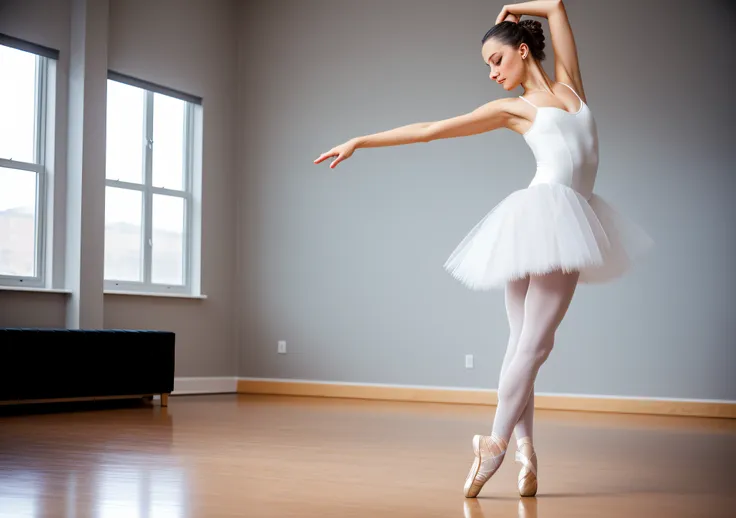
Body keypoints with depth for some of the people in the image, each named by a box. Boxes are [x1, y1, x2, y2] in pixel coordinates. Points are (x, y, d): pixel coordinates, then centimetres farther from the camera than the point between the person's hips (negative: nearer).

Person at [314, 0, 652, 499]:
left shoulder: (569, 82, 20)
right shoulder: (512, 108, 12)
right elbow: (429, 129, 12)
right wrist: (360, 141, 11)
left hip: (572, 220, 3)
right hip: (544, 215, -3)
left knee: (529, 343, 2)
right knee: (529, 341, -8)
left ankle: (524, 450, 0)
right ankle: (497, 440, -4)